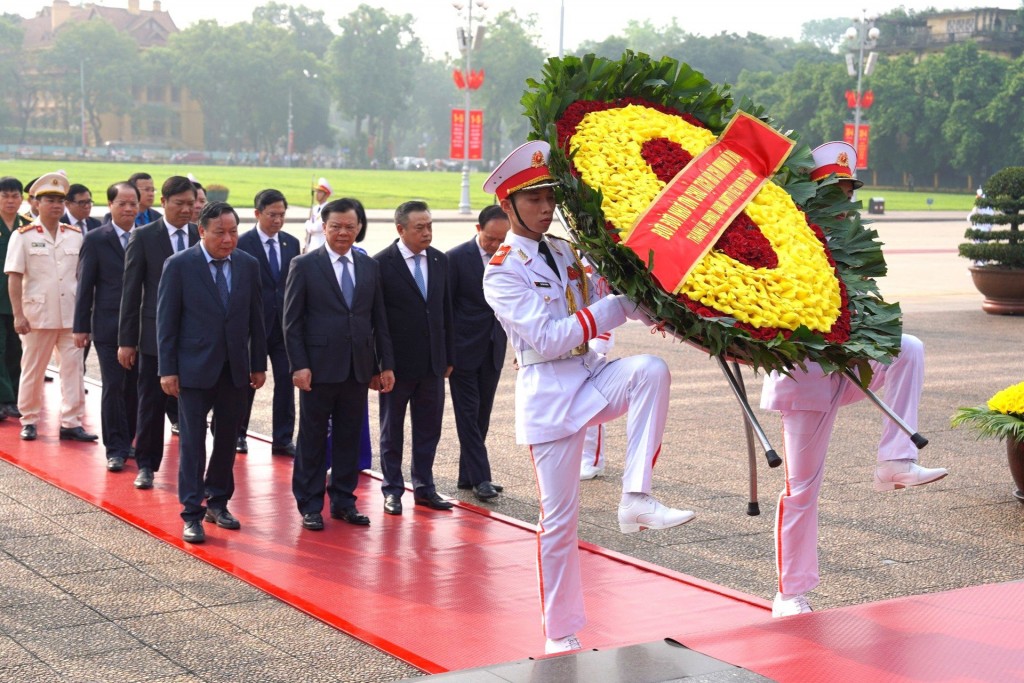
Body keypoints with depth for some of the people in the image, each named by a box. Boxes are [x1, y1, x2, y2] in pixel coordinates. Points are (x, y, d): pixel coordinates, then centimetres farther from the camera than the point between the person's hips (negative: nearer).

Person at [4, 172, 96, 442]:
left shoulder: (75, 235, 7)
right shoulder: (23, 236, -2)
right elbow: (14, 278, -5)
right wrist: (18, 315, -11)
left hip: (71, 315, 3)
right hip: (37, 315, -3)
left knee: (73, 368, -1)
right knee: (32, 370, 8)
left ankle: (71, 422, 4)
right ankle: (28, 420, 20)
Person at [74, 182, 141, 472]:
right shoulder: (95, 239, 0)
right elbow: (85, 285, 0)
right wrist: (81, 326, -3)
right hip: (109, 326, -2)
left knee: (135, 388, 7)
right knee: (113, 388, -1)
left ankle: (126, 441, 21)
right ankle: (116, 448, 6)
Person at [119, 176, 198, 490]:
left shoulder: (203, 237, 3)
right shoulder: (143, 237, -2)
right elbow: (131, 290, -2)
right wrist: (126, 340, -4)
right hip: (156, 334, -1)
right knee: (151, 403, 7)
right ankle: (146, 465, 20)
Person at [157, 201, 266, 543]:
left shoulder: (248, 265, 4)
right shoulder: (179, 265, -7)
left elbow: (255, 318, 9)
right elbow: (166, 320, -6)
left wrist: (259, 364, 8)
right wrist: (167, 369, -9)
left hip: (235, 368, 4)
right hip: (194, 368, -4)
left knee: (227, 439, 12)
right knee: (192, 441, -1)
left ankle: (218, 502, 26)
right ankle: (192, 514, 5)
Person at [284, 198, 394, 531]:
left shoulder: (370, 267, 10)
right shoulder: (304, 265, -2)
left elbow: (379, 319, 12)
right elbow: (292, 321, -4)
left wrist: (386, 364, 7)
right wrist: (299, 365, -11)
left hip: (358, 368, 4)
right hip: (319, 366, -4)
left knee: (349, 438, 9)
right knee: (312, 440, 5)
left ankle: (343, 501, 21)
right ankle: (310, 506, 14)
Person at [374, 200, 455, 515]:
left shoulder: (440, 261, 5)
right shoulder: (382, 264, -11)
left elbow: (446, 312, 11)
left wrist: (449, 357, 10)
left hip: (433, 361, 5)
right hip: (397, 362, -5)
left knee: (429, 428, 11)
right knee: (392, 428, 9)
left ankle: (424, 487, 23)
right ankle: (392, 489, 20)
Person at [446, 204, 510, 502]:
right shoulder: (457, 258, -8)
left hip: (493, 351, 4)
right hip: (463, 350, -4)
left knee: (481, 415, 9)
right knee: (468, 413, -2)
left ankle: (468, 475, 18)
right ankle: (480, 477, 0)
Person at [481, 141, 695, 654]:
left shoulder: (566, 254, 12)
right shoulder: (502, 272, -9)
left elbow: (603, 304, 16)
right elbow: (548, 338, -19)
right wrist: (618, 307, -20)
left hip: (592, 376, 5)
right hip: (548, 392, -5)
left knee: (651, 370, -27)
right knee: (559, 516, -1)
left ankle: (635, 498, -26)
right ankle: (561, 635, 14)